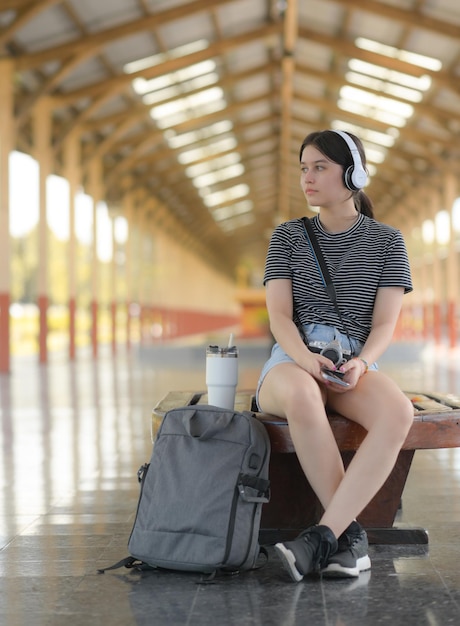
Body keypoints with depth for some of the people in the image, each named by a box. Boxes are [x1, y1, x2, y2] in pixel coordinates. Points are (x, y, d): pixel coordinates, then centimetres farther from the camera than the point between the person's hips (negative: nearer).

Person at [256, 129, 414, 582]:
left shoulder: (387, 241, 11)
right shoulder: (287, 236, 13)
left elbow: (385, 323, 3)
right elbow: (279, 315, 1)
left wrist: (361, 363, -20)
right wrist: (306, 358, -21)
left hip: (355, 363, 0)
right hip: (292, 361, 0)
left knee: (398, 411, -36)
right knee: (302, 397, -40)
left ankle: (321, 536, -38)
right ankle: (349, 530, -30)